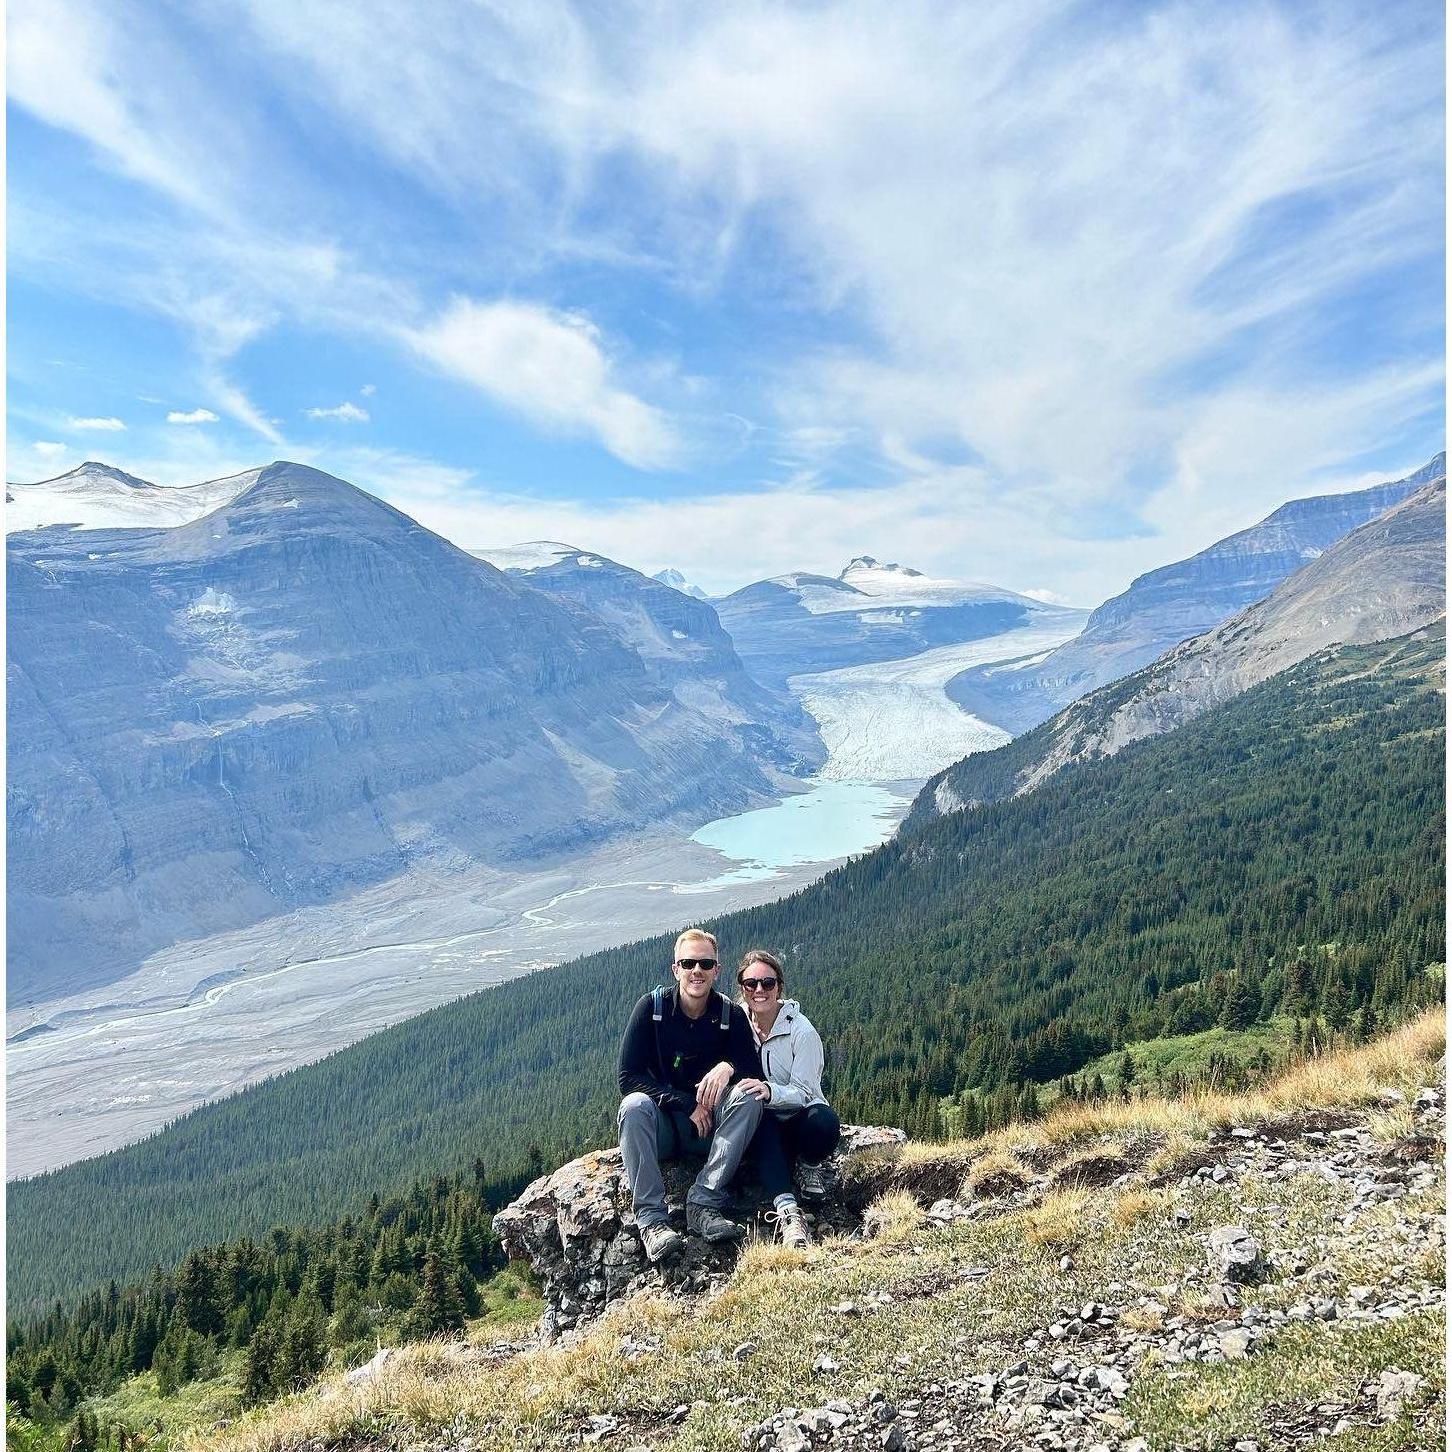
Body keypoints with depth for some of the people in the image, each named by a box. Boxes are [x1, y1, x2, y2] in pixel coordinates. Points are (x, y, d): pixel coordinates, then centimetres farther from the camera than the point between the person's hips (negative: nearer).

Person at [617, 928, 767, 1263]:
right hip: (662, 1126, -1)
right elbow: (628, 1077, -13)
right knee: (634, 1105, -32)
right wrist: (688, 1105, -20)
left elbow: (756, 1075, -8)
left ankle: (704, 1203, -28)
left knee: (749, 1097, -26)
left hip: (711, 1127, 1)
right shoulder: (652, 1007, -9)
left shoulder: (731, 1015, -4)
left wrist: (729, 1066, -31)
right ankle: (651, 1218, -32)